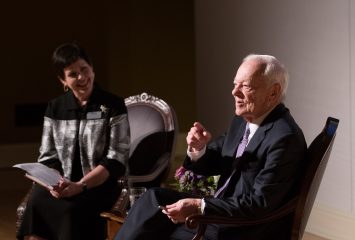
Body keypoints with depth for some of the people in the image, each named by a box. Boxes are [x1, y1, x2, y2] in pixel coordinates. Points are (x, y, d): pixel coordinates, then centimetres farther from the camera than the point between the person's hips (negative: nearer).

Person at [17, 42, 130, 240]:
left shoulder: (113, 105, -2)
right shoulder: (55, 108, 10)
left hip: (99, 185, -3)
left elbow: (116, 160, -7)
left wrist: (80, 185, -19)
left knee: (71, 209, -33)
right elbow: (48, 157, 10)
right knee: (37, 203, -28)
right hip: (62, 184, 3)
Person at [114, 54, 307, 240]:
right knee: (155, 197, -3)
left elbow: (259, 204, -25)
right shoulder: (242, 119, 7)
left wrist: (199, 206, -25)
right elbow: (212, 165, 13)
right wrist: (198, 150, -11)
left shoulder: (285, 138, -21)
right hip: (224, 208, 9)